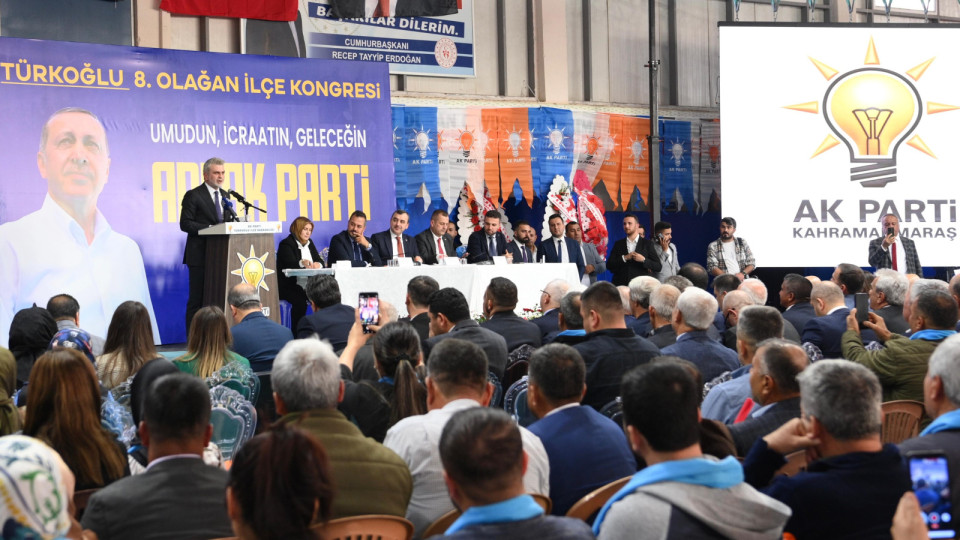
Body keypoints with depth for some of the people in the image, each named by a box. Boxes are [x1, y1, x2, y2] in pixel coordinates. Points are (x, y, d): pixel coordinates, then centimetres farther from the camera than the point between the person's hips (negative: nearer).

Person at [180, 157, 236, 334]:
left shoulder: (225, 195, 17)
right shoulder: (193, 195, -5)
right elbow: (185, 224, -11)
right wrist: (211, 229, -19)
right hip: (200, 255, -6)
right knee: (197, 299, -4)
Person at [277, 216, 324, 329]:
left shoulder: (309, 243, 20)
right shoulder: (286, 244, -3)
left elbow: (320, 261, 13)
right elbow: (290, 264, -19)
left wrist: (318, 264, -13)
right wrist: (302, 263, -42)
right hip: (288, 285, -6)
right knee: (300, 301, -34)